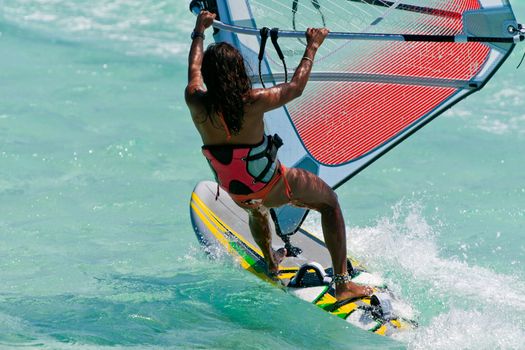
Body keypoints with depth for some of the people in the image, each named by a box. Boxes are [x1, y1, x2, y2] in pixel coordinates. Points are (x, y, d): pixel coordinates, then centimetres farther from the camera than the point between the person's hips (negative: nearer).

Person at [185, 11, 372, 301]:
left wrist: (199, 32, 23)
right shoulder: (252, 103, -28)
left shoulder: (195, 102, -16)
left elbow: (193, 70, 6)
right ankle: (342, 283, 11)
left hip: (235, 192, 5)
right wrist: (312, 46, 0)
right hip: (273, 187, -5)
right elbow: (295, 87, -12)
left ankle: (271, 262, 62)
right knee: (329, 201, 18)